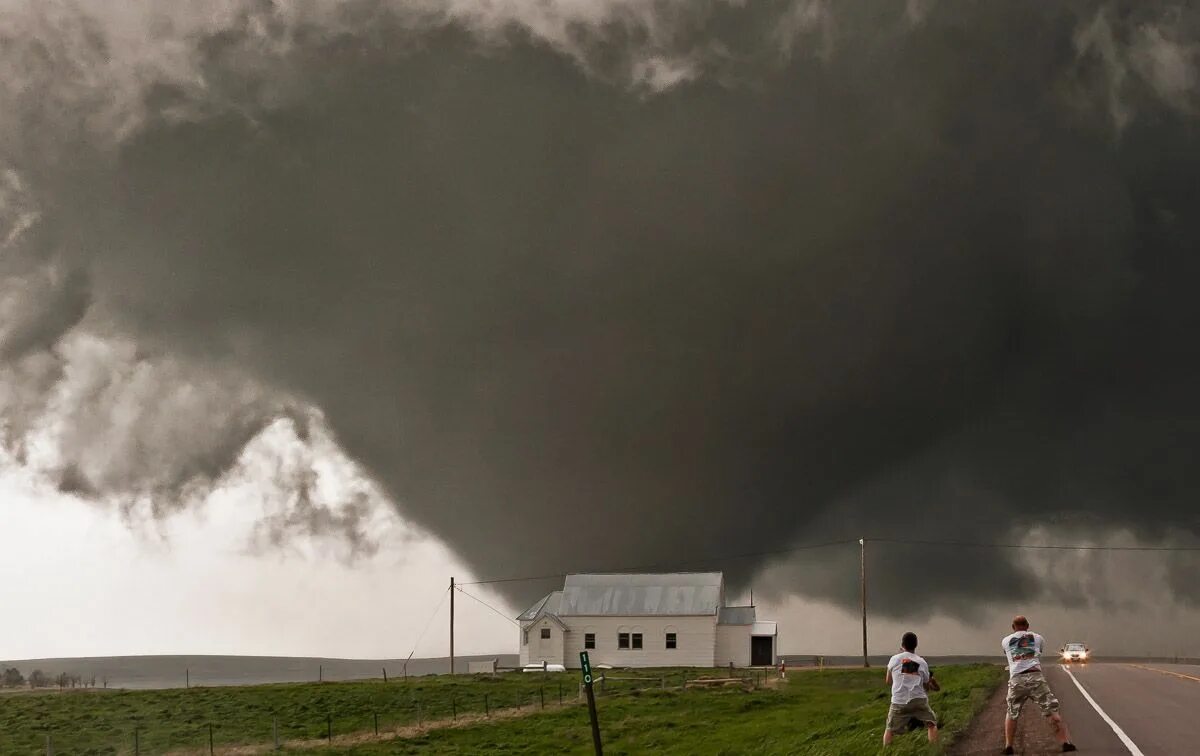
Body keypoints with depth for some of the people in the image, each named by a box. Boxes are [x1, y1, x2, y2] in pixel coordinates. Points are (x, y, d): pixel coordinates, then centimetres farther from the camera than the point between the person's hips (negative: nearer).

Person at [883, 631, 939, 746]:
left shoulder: (894, 659, 7)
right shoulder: (922, 662, 9)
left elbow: (888, 681, 16)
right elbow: (926, 686, 14)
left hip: (899, 702, 0)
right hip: (919, 700, 1)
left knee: (889, 729, 11)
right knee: (931, 724, 16)